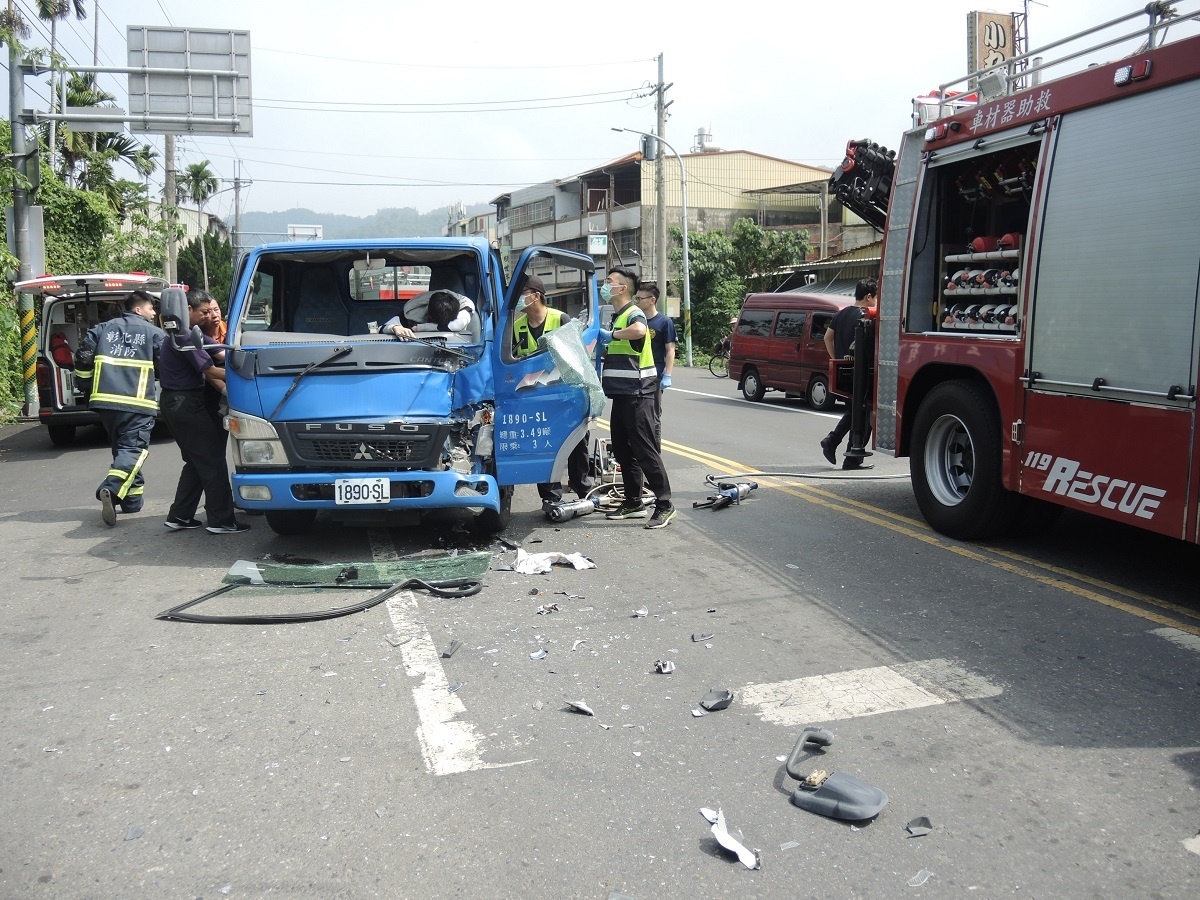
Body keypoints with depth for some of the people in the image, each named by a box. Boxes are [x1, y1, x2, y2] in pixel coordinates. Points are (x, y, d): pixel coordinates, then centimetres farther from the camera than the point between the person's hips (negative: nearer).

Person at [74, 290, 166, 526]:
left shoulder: (103, 328, 17)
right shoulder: (154, 333, 4)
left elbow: (83, 359, 14)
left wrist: (89, 387, 24)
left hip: (105, 400, 5)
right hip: (137, 403, -5)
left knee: (121, 448, 19)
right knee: (134, 450, -9)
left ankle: (132, 499, 20)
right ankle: (111, 489, -32)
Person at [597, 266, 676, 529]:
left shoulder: (634, 314, -13)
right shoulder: (616, 317, 18)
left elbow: (639, 331, -39)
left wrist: (611, 335, -27)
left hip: (637, 396, -10)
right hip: (621, 395, 10)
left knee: (645, 452, -8)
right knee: (622, 451, 14)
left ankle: (664, 506, -2)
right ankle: (633, 503, 23)